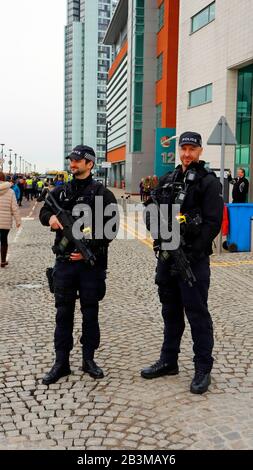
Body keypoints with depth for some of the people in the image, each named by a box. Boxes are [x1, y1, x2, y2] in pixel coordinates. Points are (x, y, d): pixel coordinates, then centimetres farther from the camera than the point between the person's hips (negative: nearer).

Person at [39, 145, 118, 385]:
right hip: (64, 261, 3)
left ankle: (89, 359, 23)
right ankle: (61, 362, 17)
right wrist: (51, 217, -12)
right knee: (63, 312, 8)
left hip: (91, 262, -3)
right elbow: (43, 212, 12)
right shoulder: (60, 191, 9)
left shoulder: (102, 193, -3)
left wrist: (90, 249, -16)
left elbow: (110, 228, -7)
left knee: (90, 312, 9)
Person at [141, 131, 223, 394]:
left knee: (197, 314, 1)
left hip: (194, 260, -6)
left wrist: (191, 254, -18)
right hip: (166, 257, 6)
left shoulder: (209, 183, -4)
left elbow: (212, 223, -12)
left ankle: (203, 369, 14)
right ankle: (168, 362, 30)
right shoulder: (167, 181, 13)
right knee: (170, 311, 16)